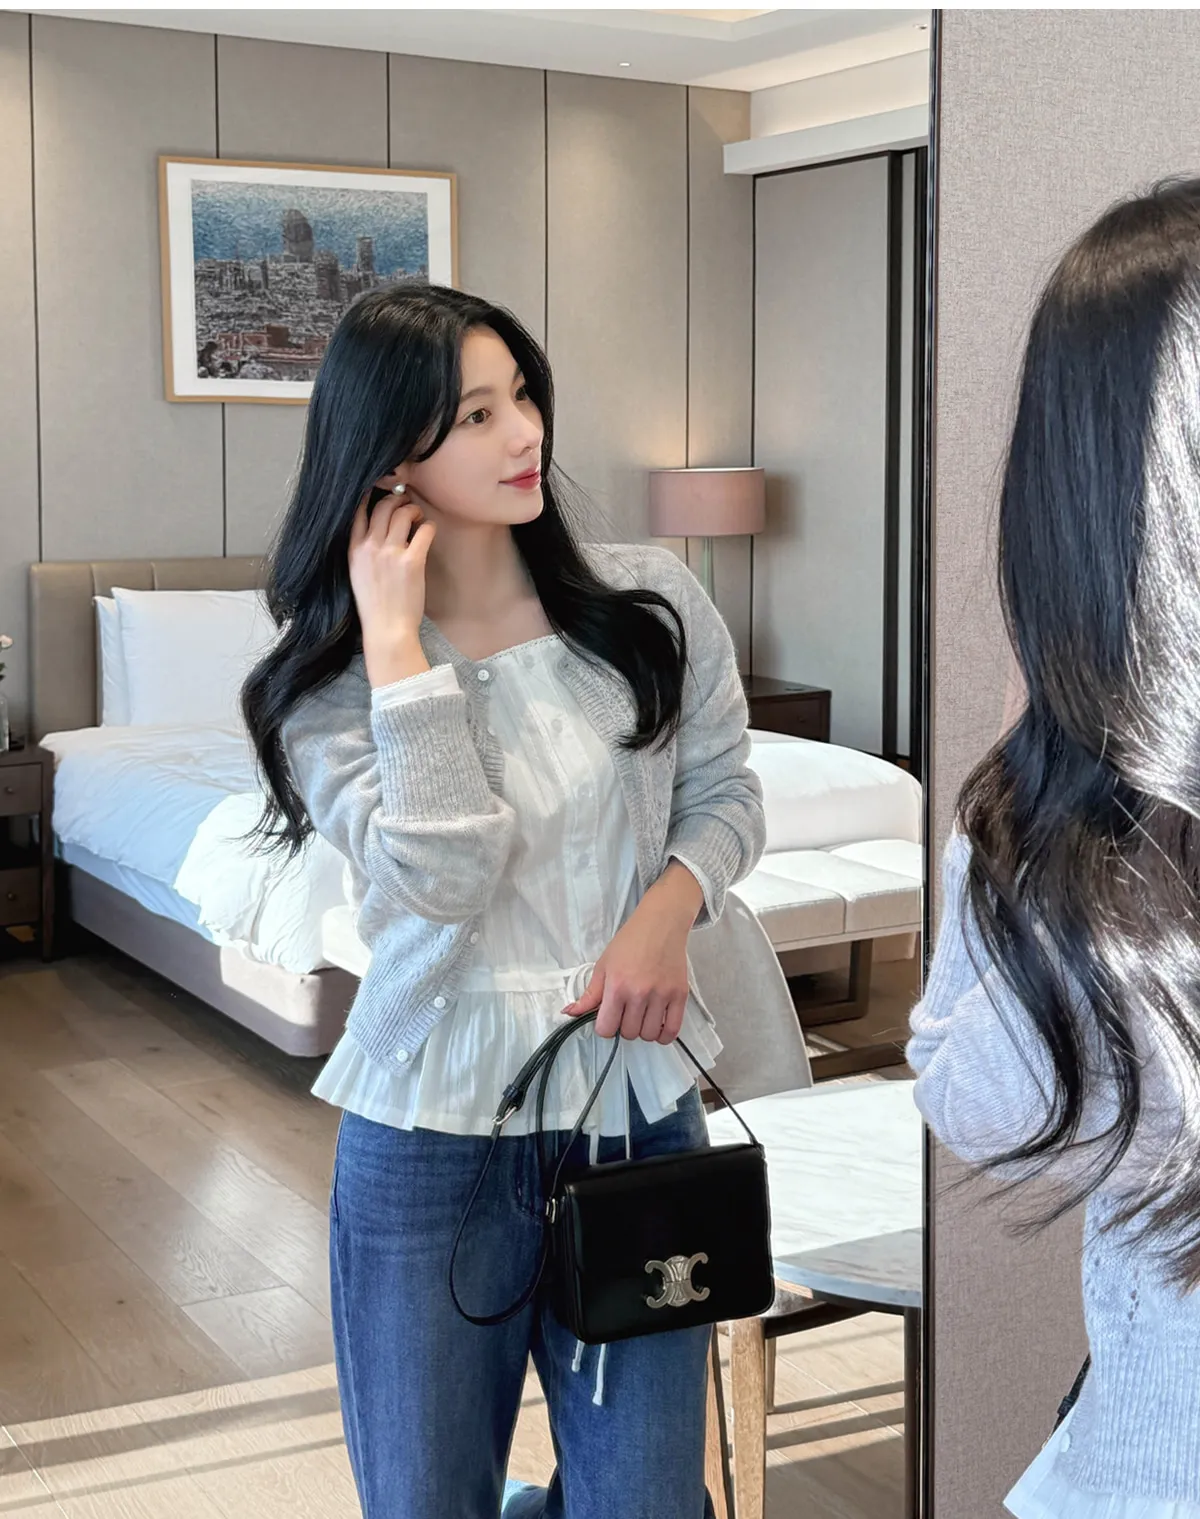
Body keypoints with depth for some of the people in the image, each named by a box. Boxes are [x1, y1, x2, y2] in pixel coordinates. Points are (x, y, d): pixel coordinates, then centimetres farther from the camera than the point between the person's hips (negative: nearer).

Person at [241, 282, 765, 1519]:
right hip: (431, 1137, -1)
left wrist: (670, 907, -11)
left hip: (640, 1114, 2)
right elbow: (445, 875, -21)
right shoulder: (327, 685, -7)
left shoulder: (651, 605, -1)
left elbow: (723, 793, 9)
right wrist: (397, 643, -18)